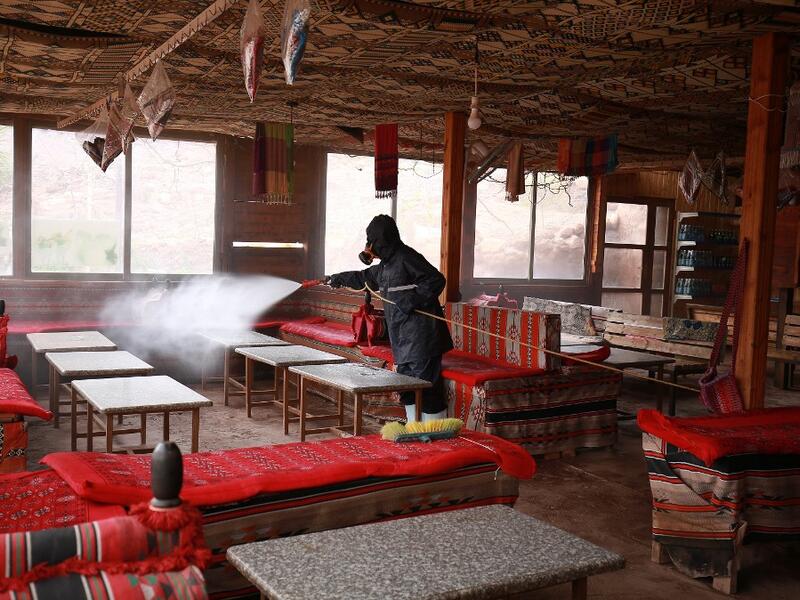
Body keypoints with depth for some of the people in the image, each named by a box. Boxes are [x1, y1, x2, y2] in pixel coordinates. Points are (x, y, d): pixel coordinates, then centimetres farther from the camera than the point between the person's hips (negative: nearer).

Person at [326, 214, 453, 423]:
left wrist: (412, 300, -20)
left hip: (421, 340, -10)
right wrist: (338, 278, 46)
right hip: (403, 341, 10)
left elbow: (436, 280, -18)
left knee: (428, 388, -9)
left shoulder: (406, 258, -11)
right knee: (407, 389, 14)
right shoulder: (387, 264, 19)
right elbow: (364, 278, 37)